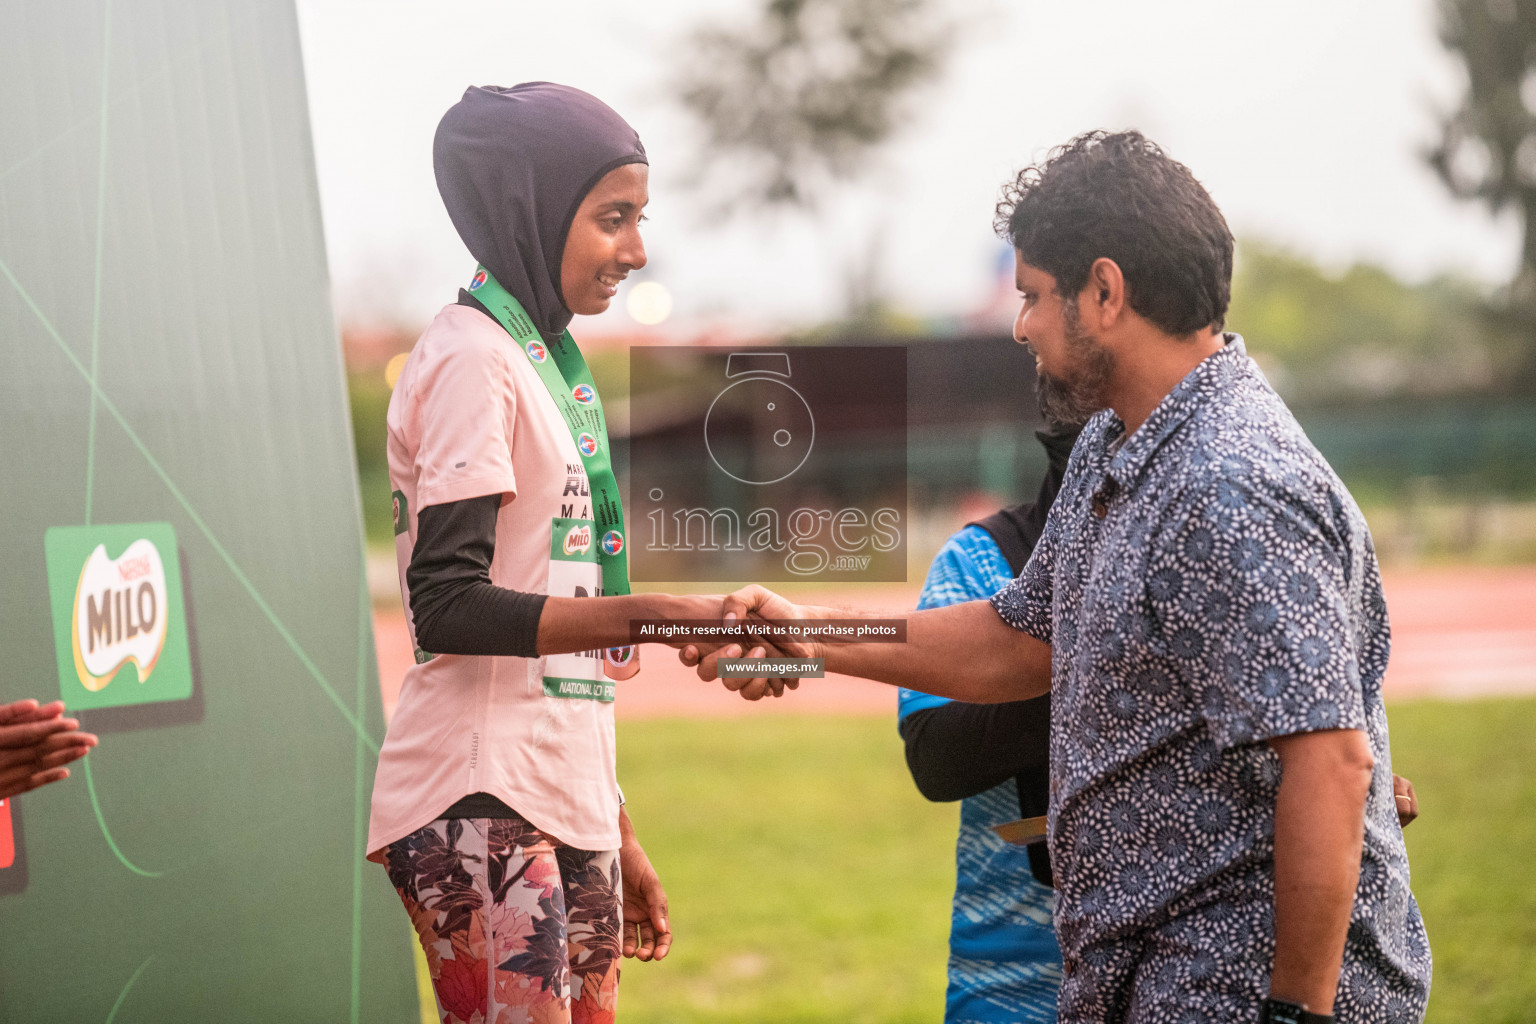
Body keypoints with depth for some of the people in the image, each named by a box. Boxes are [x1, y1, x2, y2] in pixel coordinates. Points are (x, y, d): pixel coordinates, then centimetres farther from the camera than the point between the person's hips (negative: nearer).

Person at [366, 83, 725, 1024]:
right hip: (483, 811, -9)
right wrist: (653, 614, -27)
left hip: (566, 805, 9)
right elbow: (450, 606, -18)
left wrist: (617, 832, 21)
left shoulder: (549, 363, 20)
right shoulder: (471, 358, -7)